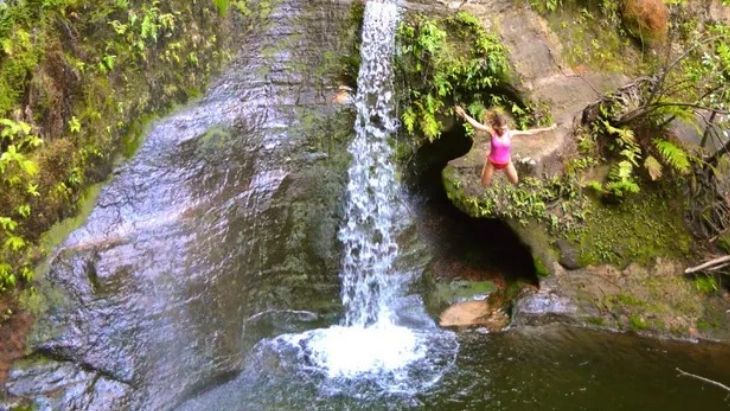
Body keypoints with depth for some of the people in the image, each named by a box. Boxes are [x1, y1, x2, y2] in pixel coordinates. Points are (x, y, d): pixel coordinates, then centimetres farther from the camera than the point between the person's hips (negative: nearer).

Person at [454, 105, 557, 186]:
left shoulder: (510, 133, -21)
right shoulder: (492, 132, -27)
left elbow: (529, 132, -19)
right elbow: (476, 124, -39)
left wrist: (547, 129, -24)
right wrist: (464, 115, -53)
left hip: (506, 162, 2)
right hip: (492, 162, -2)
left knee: (515, 182, 19)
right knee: (485, 184, 17)